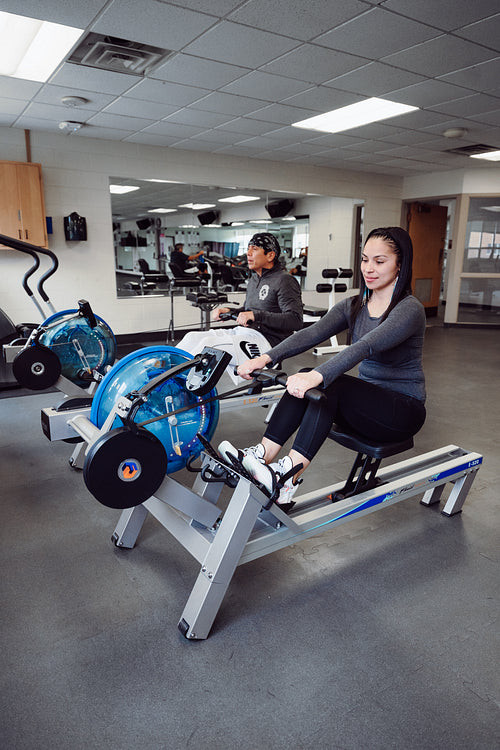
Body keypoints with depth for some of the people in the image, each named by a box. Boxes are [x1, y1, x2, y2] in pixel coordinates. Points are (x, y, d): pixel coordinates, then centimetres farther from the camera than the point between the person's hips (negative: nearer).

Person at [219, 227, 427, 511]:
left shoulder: (410, 309, -17)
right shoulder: (353, 306, 4)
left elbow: (366, 346, -35)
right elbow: (312, 334, -12)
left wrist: (318, 376, -50)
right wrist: (267, 357, -28)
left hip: (404, 409, -6)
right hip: (366, 400, 6)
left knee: (330, 383, -32)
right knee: (305, 381, -22)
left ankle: (288, 476, -38)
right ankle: (262, 456, -29)